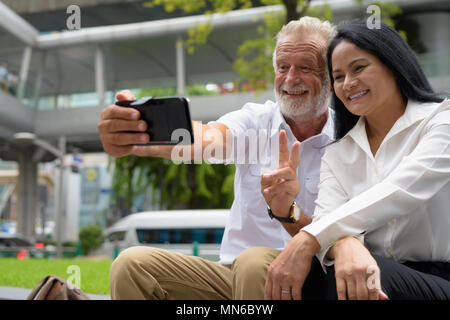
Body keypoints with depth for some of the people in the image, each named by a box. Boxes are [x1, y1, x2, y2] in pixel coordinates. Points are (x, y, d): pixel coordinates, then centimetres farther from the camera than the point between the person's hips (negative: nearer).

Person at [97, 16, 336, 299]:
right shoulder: (255, 119, 4)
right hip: (232, 273, 3)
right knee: (132, 264, -16)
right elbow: (206, 139, -20)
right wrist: (135, 140, -41)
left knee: (254, 265, -37)